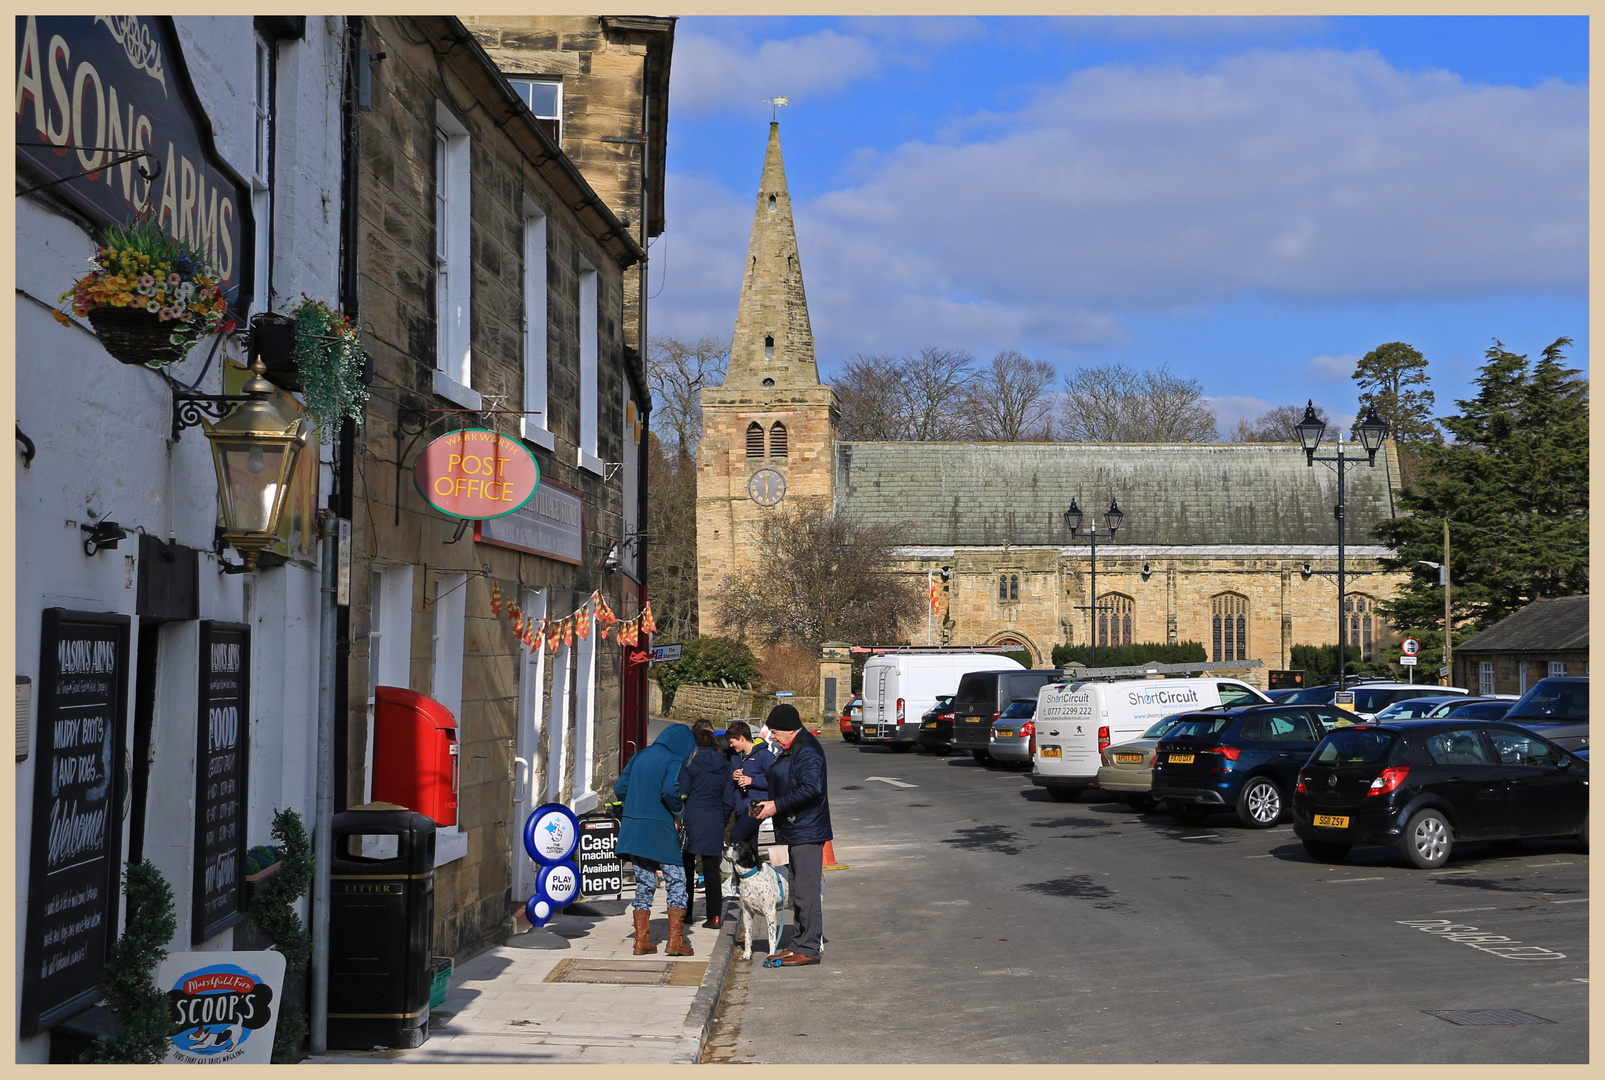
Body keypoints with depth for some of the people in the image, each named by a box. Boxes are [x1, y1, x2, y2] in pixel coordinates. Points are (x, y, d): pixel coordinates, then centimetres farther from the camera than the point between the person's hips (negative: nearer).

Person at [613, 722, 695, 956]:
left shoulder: (639, 756, 12)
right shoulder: (673, 760, -6)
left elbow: (619, 788, 11)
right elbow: (670, 789, -22)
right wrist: (678, 808, -5)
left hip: (634, 829, 6)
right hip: (660, 830, -6)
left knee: (643, 885, 13)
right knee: (676, 883, 3)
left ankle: (642, 941, 13)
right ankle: (675, 941, -2)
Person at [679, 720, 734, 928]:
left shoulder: (690, 762, -9)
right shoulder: (723, 763, 5)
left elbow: (681, 794, -10)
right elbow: (729, 799, 6)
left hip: (692, 820, -3)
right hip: (715, 822, 3)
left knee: (687, 866, 9)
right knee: (712, 868, 7)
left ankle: (686, 911, 14)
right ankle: (715, 915, 2)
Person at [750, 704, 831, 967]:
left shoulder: (807, 751, -16)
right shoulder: (790, 750, 17)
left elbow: (810, 789, -25)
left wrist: (777, 806, -21)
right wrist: (767, 805, 11)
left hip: (807, 833, -11)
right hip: (795, 831, 11)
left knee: (806, 890, -8)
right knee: (799, 890, 14)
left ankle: (808, 949, -5)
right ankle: (800, 944, 20)